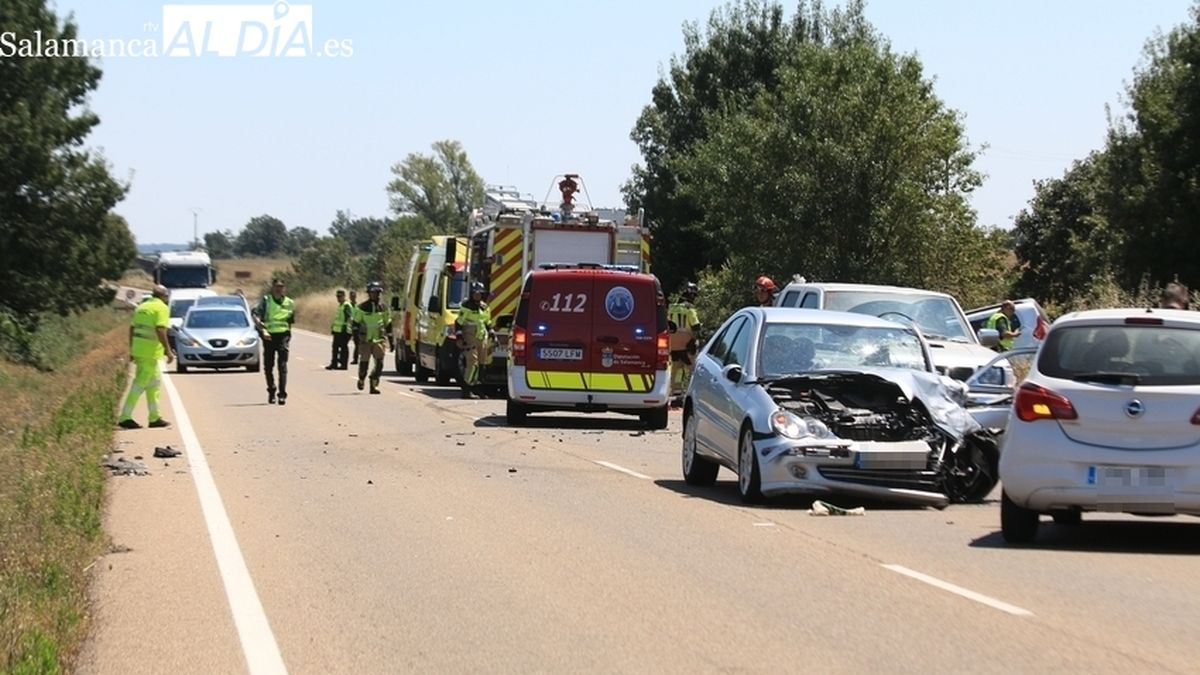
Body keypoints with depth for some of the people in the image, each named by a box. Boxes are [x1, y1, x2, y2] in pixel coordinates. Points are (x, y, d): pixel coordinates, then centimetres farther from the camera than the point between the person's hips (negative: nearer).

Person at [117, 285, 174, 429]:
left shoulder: (142, 306, 16)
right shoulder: (162, 308, -9)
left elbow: (132, 328, 17)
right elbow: (160, 330, -21)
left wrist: (132, 350, 23)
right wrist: (168, 350, -20)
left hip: (138, 350, 9)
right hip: (151, 352, -9)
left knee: (154, 382, 17)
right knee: (140, 384, -6)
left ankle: (154, 418, 19)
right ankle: (125, 418, -8)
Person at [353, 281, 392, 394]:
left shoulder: (384, 308, 9)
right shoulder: (362, 308, 1)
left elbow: (388, 324, 18)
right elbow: (356, 323, 6)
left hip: (380, 339, 1)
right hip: (365, 339, -1)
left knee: (379, 362, -12)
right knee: (364, 362, 5)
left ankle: (374, 385, -8)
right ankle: (361, 380, 32)